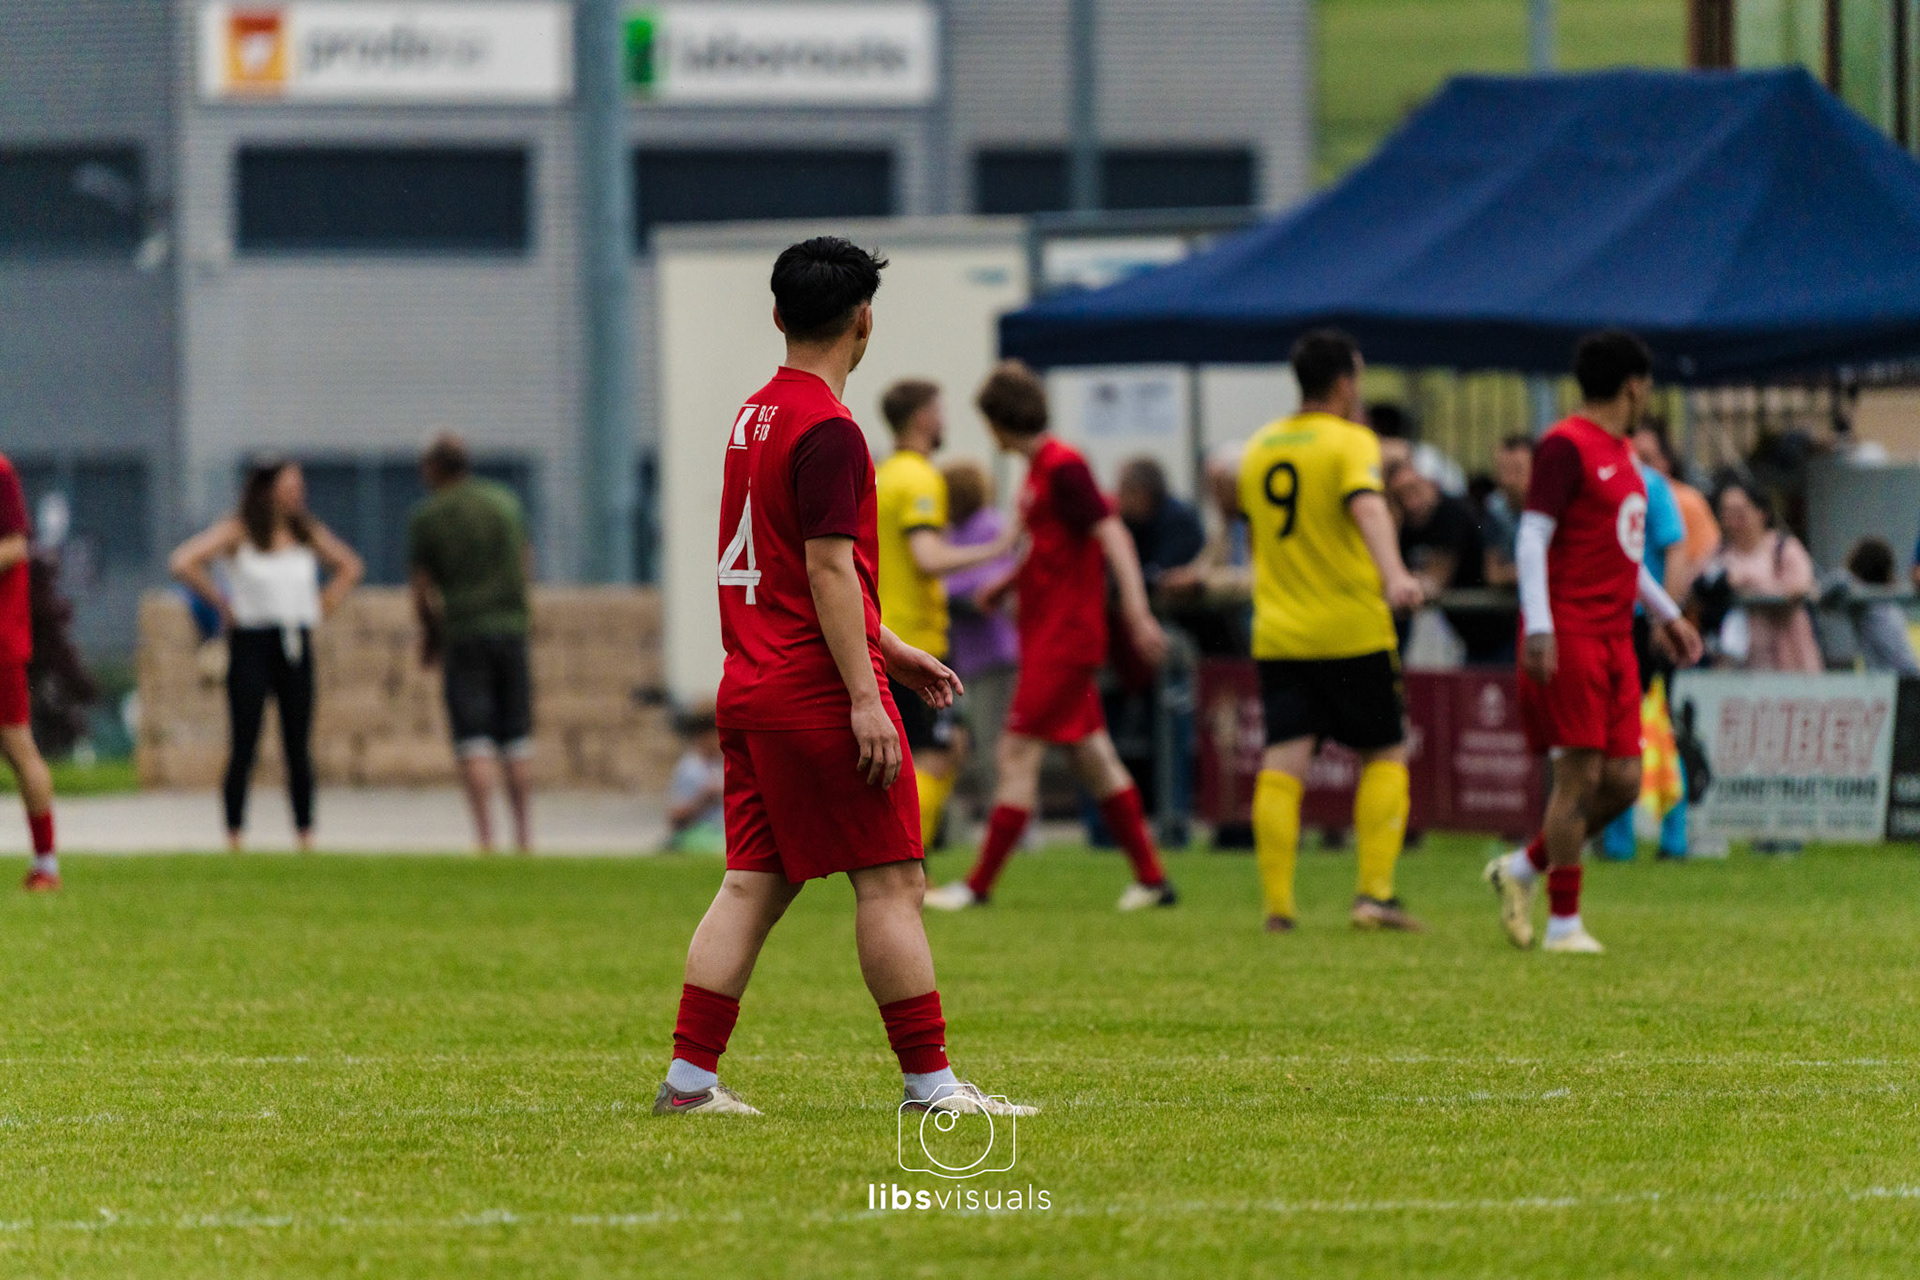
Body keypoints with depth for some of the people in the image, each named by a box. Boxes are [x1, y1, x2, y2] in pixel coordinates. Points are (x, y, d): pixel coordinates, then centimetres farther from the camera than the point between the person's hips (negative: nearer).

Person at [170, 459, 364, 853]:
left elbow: (350, 567, 25)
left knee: (299, 747, 3)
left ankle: (305, 834, 6)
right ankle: (234, 836, -3)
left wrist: (325, 604, 11)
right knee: (244, 747, -6)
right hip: (252, 643, -4)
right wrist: (222, 603, -7)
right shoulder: (237, 532, -2)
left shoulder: (307, 532, 11)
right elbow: (183, 564, -10)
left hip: (296, 642, 4)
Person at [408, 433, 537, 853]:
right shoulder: (506, 502, 10)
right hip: (511, 627, 4)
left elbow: (420, 585, 0)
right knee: (516, 737, 9)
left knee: (474, 740, -5)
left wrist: (430, 633, 15)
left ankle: (485, 837, -13)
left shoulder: (427, 516, -3)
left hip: (461, 631, -4)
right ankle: (524, 835, 10)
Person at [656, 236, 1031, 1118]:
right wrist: (864, 694, -20)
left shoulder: (754, 416, 16)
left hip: (751, 687, 9)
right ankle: (930, 1084, -2)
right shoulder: (828, 432, -14)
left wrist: (890, 647, 28)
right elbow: (829, 568, -19)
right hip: (818, 688, -9)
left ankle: (689, 1076, 5)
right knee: (891, 882, -4)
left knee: (753, 884, 8)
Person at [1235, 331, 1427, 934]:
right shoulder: (1350, 442, -7)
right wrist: (1394, 574, -42)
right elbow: (1368, 506, -26)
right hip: (1352, 630, -5)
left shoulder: (1259, 448, 13)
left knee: (1282, 763, -1)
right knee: (1386, 754, 8)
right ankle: (1374, 891, -1)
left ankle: (1276, 902, -9)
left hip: (1278, 633, 5)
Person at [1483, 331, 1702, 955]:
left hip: (1614, 639, 9)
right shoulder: (1565, 446, -8)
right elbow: (1532, 538, -13)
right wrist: (1539, 627, -21)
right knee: (1581, 775, -9)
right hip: (1569, 635, -9)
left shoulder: (1622, 455, 19)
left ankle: (1521, 869, 20)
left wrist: (1666, 613, 31)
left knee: (1623, 780, 3)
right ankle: (1563, 922, -3)